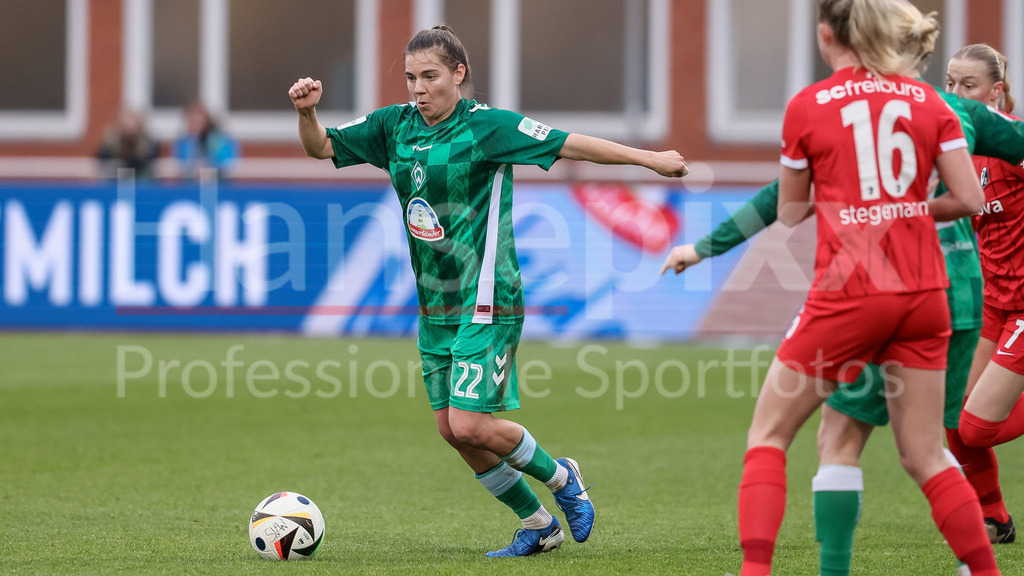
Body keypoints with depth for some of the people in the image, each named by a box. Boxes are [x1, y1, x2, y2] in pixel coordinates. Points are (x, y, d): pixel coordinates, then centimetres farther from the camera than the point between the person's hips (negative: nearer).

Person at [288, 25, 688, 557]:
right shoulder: (394, 126, 6)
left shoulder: (485, 126, -12)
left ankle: (560, 478, 13)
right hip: (434, 303, 7)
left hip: (486, 299, -7)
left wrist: (649, 158, -14)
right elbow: (321, 147, 12)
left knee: (471, 425, -14)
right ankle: (538, 525, 22)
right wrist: (306, 111, -9)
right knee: (450, 428, 6)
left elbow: (570, 145, -12)